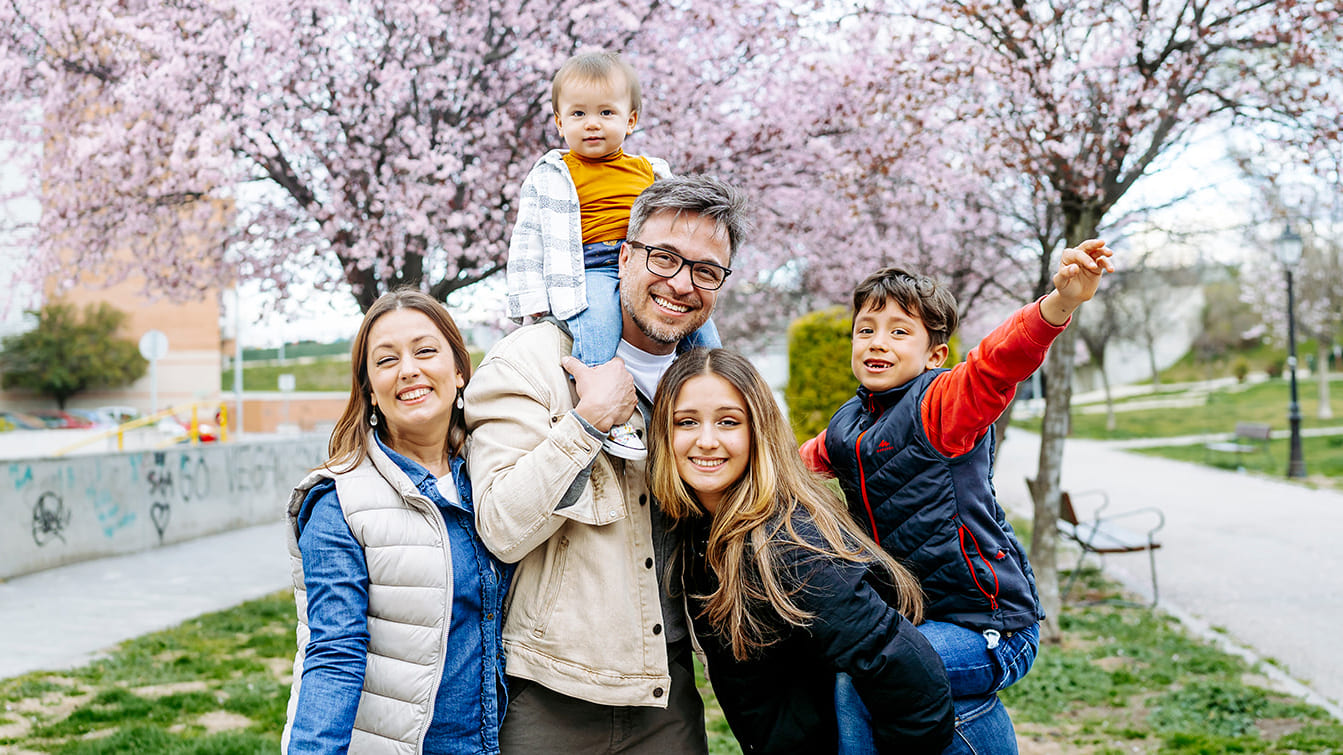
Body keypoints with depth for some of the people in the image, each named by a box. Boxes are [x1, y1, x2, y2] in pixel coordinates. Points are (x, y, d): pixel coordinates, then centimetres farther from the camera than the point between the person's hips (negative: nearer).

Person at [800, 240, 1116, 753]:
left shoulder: (943, 403, -15)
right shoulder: (846, 428, 9)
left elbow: (1000, 361, -37)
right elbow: (799, 464, 33)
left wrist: (1059, 303, -54)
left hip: (991, 625, -8)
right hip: (916, 614, 9)